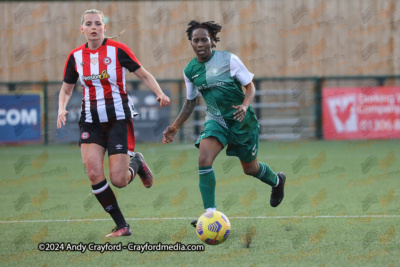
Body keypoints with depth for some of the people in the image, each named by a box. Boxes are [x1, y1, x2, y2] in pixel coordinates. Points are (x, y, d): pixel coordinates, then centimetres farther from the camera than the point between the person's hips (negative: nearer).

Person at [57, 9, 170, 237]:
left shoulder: (118, 50, -7)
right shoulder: (76, 56, 3)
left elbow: (144, 75, 0)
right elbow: (66, 90, 14)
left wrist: (160, 94, -18)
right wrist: (62, 108, -6)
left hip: (119, 120, -3)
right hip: (91, 122, 3)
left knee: (118, 180, -10)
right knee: (94, 173, -17)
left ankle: (136, 163, 28)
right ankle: (121, 226, -3)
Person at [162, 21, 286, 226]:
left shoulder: (229, 60, -14)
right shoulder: (190, 70, -1)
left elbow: (250, 86, -7)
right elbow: (190, 102, 14)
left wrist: (244, 106, -26)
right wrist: (174, 127, 8)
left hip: (241, 119, -3)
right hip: (216, 120, 3)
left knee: (250, 168, 13)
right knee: (204, 159, -24)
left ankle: (277, 181, 49)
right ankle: (210, 213, -21)